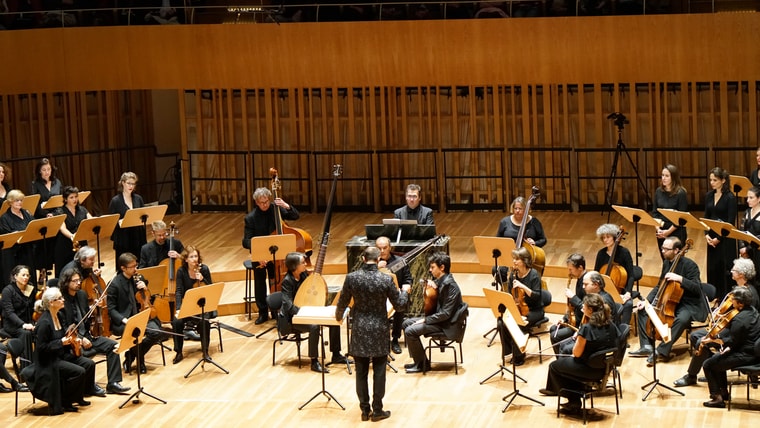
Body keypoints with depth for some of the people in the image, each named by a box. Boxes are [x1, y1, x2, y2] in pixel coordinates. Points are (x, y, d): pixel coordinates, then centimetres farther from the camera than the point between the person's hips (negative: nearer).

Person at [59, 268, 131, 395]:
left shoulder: (82, 295, 10)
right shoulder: (61, 300, -13)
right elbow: (64, 328, -15)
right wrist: (80, 339, -22)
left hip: (85, 335, 8)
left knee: (112, 345, -9)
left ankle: (113, 383, -8)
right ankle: (90, 386, -12)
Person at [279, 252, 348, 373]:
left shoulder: (304, 275, 3)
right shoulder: (287, 281, -18)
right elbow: (288, 304, -27)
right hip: (293, 317, -8)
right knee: (314, 326, -35)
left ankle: (336, 355, 2)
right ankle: (314, 362, -26)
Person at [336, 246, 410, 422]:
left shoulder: (351, 278, -10)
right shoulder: (386, 280, -14)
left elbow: (342, 302, 0)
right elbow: (398, 304, -4)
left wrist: (338, 315, 22)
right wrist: (405, 291, 17)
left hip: (360, 330, 2)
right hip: (379, 330, -2)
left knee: (361, 372, 11)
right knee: (379, 372, 8)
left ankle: (364, 410, 18)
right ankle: (377, 411, 13)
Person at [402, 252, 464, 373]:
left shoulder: (450, 285, -24)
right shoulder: (440, 280, 4)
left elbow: (445, 313, -26)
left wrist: (425, 320, -20)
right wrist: (429, 282, 2)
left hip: (445, 324, -11)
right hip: (437, 316, 11)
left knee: (410, 331, -19)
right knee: (406, 324, 12)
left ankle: (422, 363, -3)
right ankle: (418, 360, 15)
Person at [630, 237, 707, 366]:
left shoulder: (689, 265, -17)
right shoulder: (666, 263, 5)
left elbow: (697, 288, -24)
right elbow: (659, 287, 14)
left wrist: (679, 278, -35)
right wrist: (647, 301, 0)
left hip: (689, 304, -8)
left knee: (682, 319, -39)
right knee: (643, 310, -1)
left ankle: (662, 351, -31)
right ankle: (647, 346, -3)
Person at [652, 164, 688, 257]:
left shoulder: (680, 193, -12)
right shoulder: (659, 191, 4)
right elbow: (654, 212, 6)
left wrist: (669, 231, -17)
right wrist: (657, 228, -8)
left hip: (676, 232, -5)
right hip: (661, 233, 5)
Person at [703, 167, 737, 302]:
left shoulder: (730, 198, -12)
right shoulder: (709, 196, 7)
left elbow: (731, 222, -14)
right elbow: (706, 217, 10)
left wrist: (718, 238, -15)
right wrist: (707, 234, -5)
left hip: (725, 239, -6)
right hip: (712, 238, 6)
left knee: (726, 269, 0)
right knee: (712, 268, 11)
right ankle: (715, 298, 23)